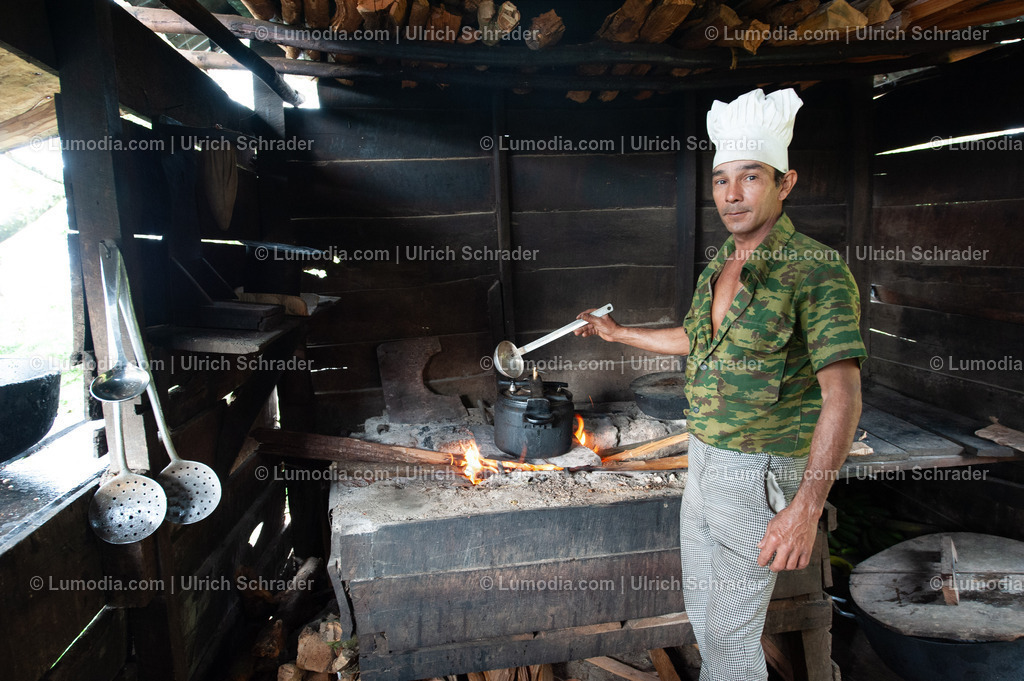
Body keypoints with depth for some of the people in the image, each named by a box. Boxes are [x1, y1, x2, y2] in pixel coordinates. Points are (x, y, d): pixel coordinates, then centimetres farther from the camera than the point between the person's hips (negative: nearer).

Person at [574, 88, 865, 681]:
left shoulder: (817, 271, -18)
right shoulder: (719, 267, 6)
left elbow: (843, 398, -22)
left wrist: (807, 508, -29)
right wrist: (619, 333, 29)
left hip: (760, 473, -8)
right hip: (704, 459, 8)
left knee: (730, 631, 4)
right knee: (701, 605, 23)